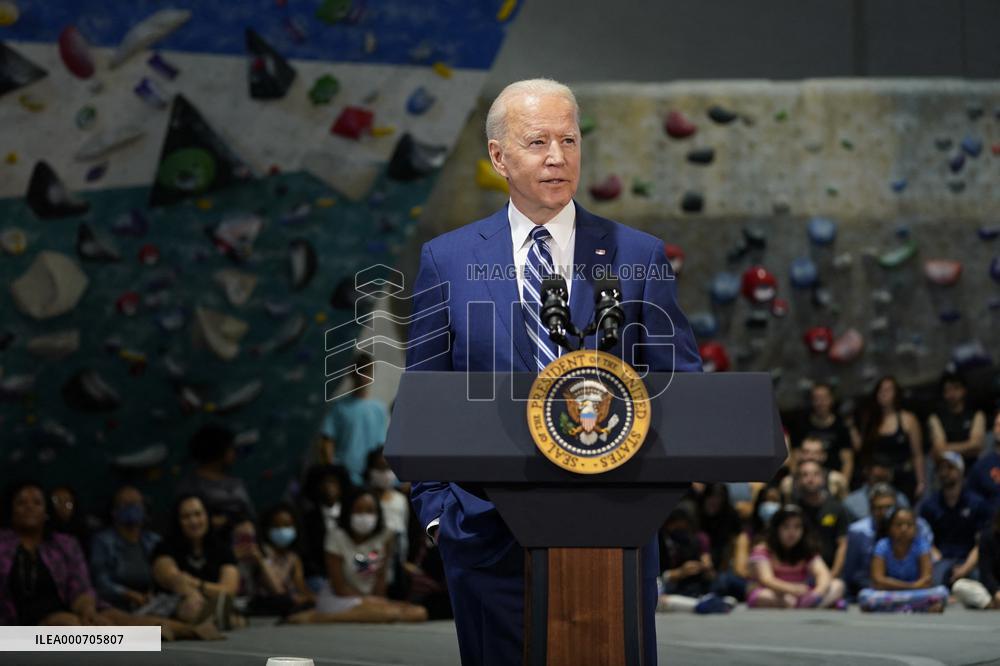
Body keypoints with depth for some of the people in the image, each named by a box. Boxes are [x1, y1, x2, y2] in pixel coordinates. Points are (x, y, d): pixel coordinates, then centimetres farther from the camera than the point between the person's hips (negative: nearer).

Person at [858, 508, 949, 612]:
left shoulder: (921, 545, -8)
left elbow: (927, 580, -14)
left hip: (917, 593, 0)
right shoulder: (883, 546, -8)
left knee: (941, 592, -30)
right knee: (864, 596, -33)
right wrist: (910, 586, -22)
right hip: (889, 595, 0)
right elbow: (877, 581, -17)